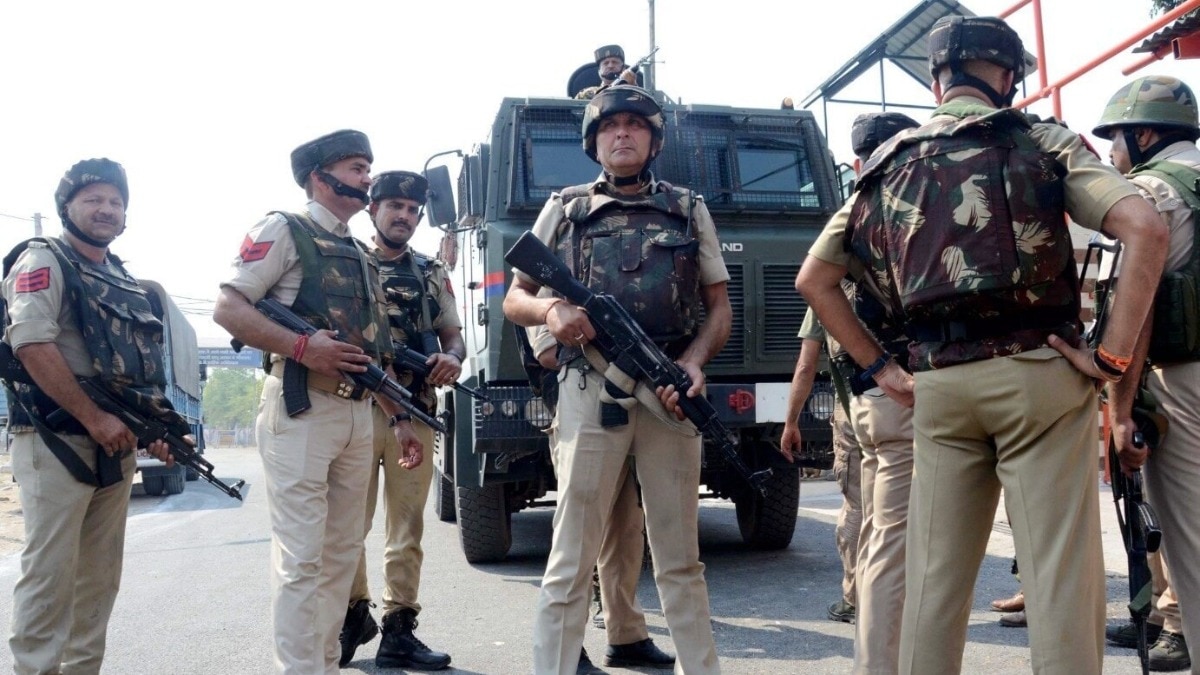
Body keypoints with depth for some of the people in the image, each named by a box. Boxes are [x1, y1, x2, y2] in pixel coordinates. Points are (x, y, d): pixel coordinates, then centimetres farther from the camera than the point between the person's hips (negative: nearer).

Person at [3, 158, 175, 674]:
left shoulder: (126, 280, 19)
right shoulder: (43, 260, -3)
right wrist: (95, 418, -20)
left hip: (115, 445, 7)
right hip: (56, 441, -7)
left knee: (100, 576, 11)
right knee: (50, 572, -5)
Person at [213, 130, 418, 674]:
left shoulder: (361, 256, 21)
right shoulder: (285, 231, 0)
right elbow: (227, 309, -9)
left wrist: (400, 419, 15)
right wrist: (302, 346, -21)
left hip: (358, 414, 8)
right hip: (300, 410, -7)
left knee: (342, 552, 11)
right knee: (301, 557, -7)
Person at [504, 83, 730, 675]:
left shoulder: (689, 210, 15)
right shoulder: (563, 210, 12)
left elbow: (719, 306, 13)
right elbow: (513, 301, 14)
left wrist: (693, 361, -7)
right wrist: (549, 309, -10)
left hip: (671, 391, 2)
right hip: (591, 389, -1)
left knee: (679, 557, 10)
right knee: (571, 559, 1)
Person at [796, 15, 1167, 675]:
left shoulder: (886, 165, 14)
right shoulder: (1042, 143, 3)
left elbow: (813, 280, 15)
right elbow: (1146, 230, -11)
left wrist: (879, 367, 14)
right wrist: (1112, 355, -7)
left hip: (936, 385, 3)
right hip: (1036, 372, -3)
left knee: (934, 572, 10)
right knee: (1059, 571, 2)